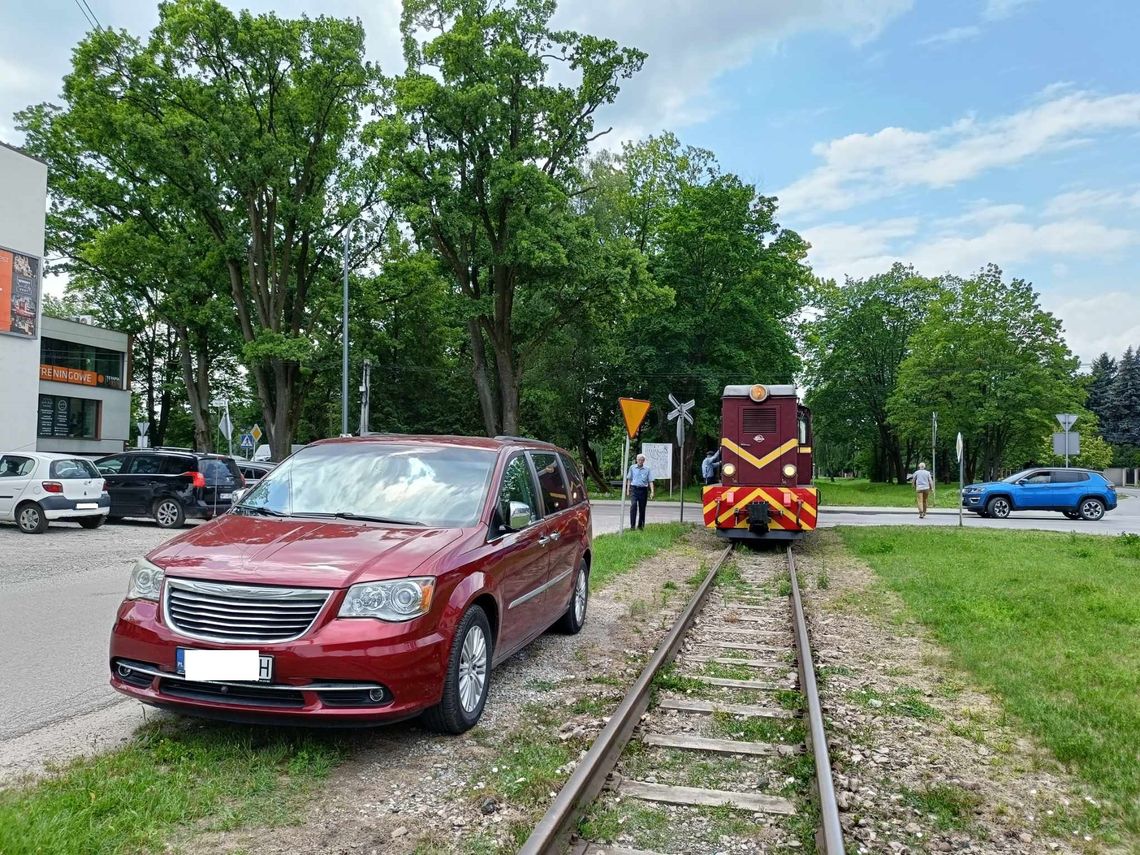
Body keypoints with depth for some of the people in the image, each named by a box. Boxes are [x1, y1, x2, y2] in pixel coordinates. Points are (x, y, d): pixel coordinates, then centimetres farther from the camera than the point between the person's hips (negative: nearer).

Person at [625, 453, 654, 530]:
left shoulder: (647, 469, 4)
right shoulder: (632, 468, 7)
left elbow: (650, 481, 2)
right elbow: (629, 479, 12)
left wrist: (652, 491, -7)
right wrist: (628, 489, 5)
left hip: (643, 490, 1)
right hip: (634, 489, -1)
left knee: (642, 508, 6)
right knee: (633, 505, -16)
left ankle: (641, 525, 18)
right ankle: (632, 525, -16)